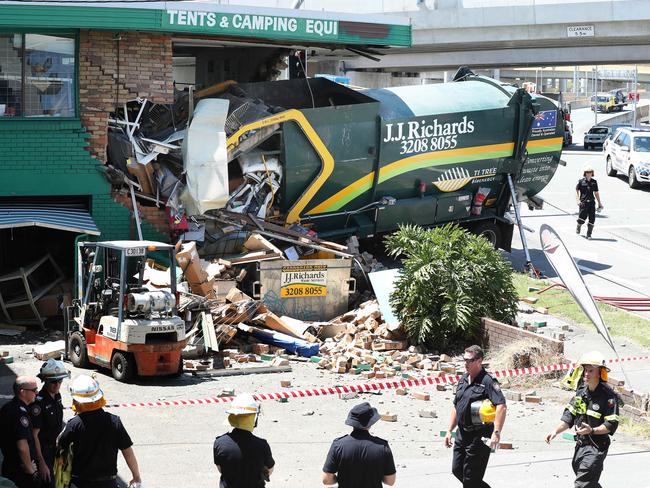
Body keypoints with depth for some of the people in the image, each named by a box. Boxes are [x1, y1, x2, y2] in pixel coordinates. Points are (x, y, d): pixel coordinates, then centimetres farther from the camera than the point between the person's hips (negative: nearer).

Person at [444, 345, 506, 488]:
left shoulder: (487, 381, -15)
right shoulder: (463, 380, 11)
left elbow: (501, 406, -26)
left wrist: (496, 433, -34)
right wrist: (449, 431, 16)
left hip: (479, 436, -8)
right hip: (462, 433, 8)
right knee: (457, 470, 15)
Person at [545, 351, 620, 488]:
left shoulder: (609, 396, -15)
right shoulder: (581, 391, 7)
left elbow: (611, 425, -17)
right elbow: (569, 415, 9)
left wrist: (592, 430, -31)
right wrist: (556, 431, -6)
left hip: (596, 447, -8)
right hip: (580, 444, 8)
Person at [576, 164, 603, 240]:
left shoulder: (594, 182, 8)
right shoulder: (581, 181, -1)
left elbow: (596, 193, 15)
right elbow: (576, 191, 3)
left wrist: (599, 203, 16)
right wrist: (577, 200, -10)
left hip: (591, 202, 3)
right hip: (583, 202, -3)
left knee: (592, 219, -5)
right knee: (582, 218, -2)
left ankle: (589, 234, 4)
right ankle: (578, 227, 32)